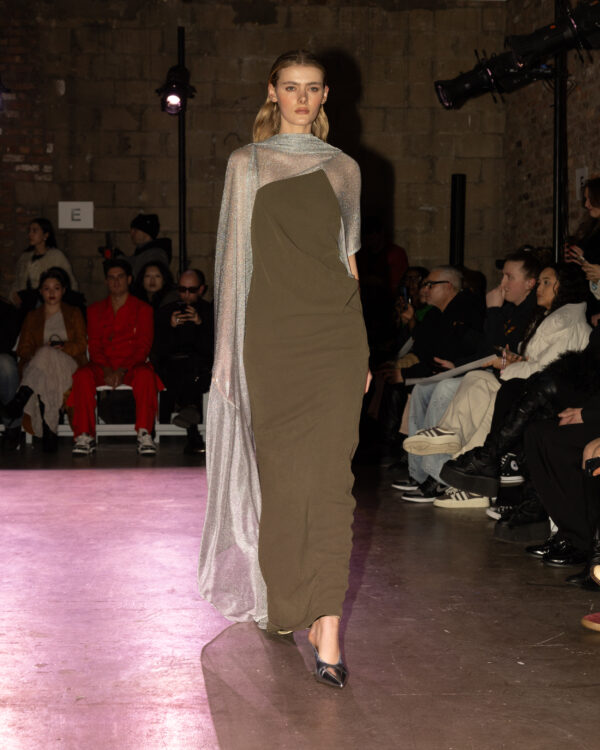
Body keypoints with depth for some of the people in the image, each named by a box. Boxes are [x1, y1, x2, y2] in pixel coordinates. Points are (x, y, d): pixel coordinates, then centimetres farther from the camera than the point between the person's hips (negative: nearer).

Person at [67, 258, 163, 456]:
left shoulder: (143, 309, 10)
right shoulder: (95, 310, 17)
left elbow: (143, 347, 0)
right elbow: (94, 346, 7)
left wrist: (122, 371, -17)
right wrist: (107, 370, -13)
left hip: (132, 367, -2)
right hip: (103, 367, 2)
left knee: (145, 375, -36)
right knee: (83, 375, -31)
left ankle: (144, 435, -35)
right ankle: (85, 437, -31)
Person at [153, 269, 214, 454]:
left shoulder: (210, 312, 14)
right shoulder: (165, 312, 17)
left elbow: (212, 349, -1)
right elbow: (158, 351, 6)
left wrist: (201, 324, -15)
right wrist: (171, 327, -11)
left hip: (204, 370, 0)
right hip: (172, 368, 0)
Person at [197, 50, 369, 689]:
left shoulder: (343, 169, 14)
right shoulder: (247, 164, 9)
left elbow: (348, 259, 16)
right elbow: (236, 258, 6)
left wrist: (364, 348, 12)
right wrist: (231, 349, 0)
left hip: (336, 332, 1)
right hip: (272, 333, 0)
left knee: (328, 473, -9)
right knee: (281, 469, 3)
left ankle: (327, 626, -12)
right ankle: (285, 598, 23)